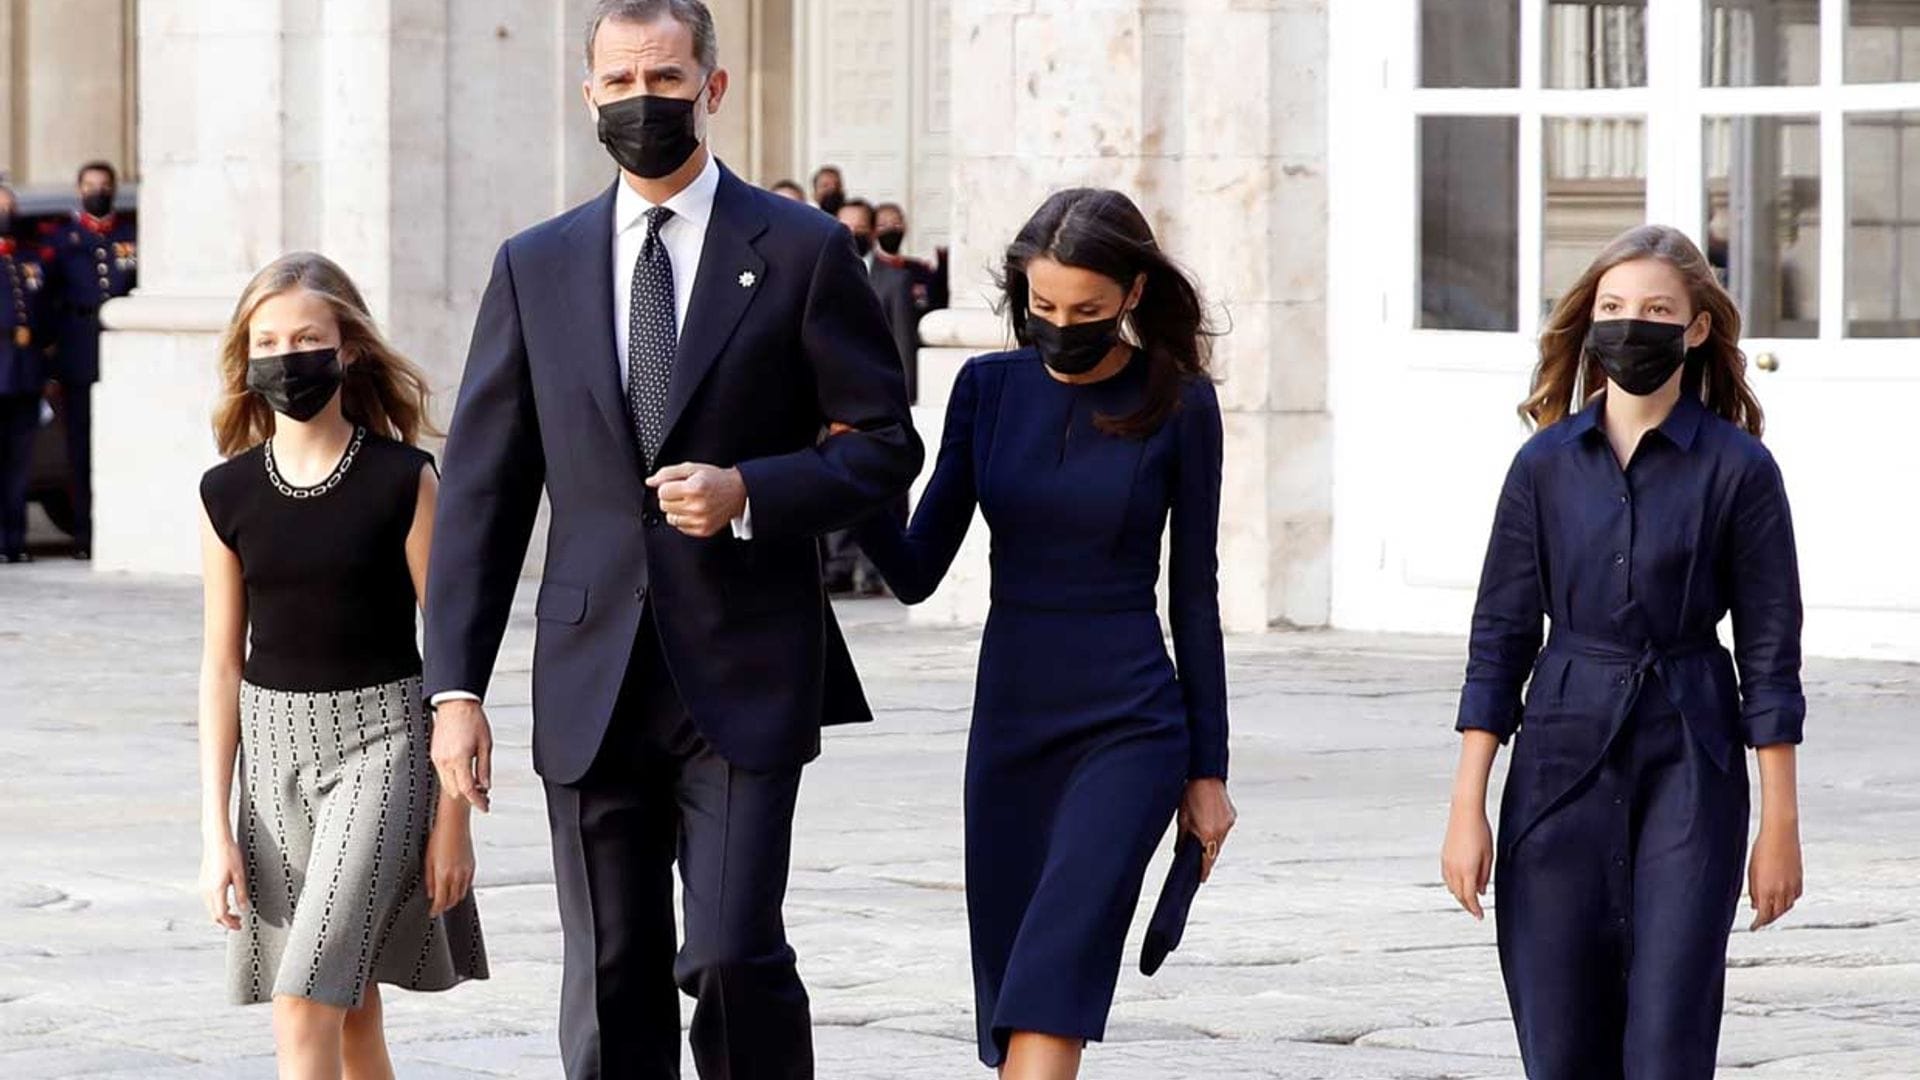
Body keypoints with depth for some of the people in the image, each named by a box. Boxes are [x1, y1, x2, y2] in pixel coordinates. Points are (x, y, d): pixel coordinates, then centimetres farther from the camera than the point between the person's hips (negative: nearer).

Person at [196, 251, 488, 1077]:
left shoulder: (403, 482, -8)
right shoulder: (229, 494, 3)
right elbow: (223, 667, 7)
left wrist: (453, 816, -6)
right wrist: (216, 830, 3)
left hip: (381, 742, -4)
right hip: (276, 744, 4)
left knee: (305, 1007, -16)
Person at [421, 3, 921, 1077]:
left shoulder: (803, 251, 1)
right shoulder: (537, 266, 9)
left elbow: (885, 445, 3)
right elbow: (482, 488, 8)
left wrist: (750, 493, -15)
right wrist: (456, 685, 2)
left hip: (744, 676, -3)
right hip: (595, 685, 3)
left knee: (734, 955, -14)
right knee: (613, 985, 4)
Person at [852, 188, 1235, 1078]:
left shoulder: (1177, 404, -4)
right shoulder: (990, 388, 5)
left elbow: (1195, 593, 1)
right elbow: (916, 571, 4)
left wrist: (1208, 768, 2)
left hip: (1126, 727, -5)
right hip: (1010, 720, 5)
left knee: (1048, 1002, -18)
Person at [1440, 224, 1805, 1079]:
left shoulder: (1738, 469, -2)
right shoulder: (1547, 462, 4)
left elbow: (1769, 653, 0)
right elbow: (1499, 637, 6)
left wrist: (1780, 822, -2)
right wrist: (1468, 807, 1)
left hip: (1689, 768, -3)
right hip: (1562, 761, 3)